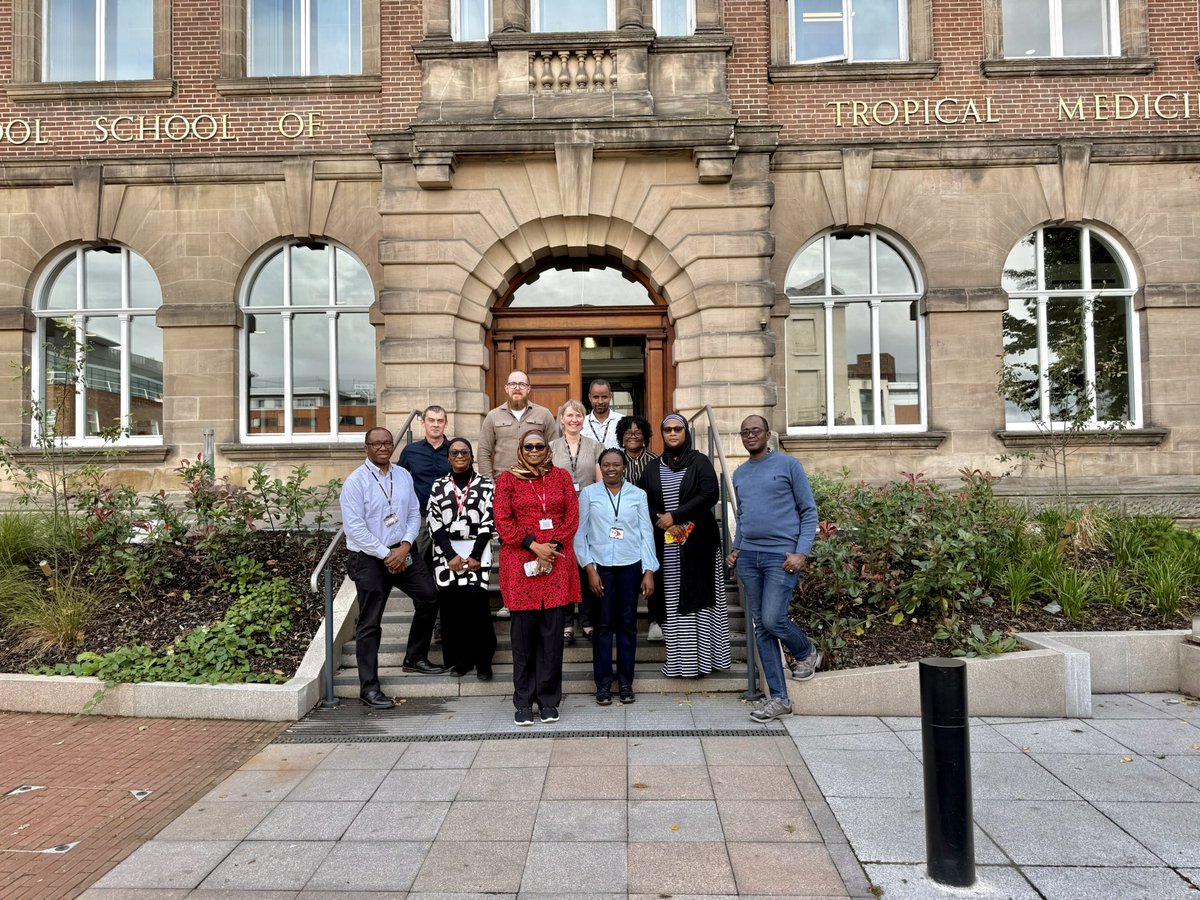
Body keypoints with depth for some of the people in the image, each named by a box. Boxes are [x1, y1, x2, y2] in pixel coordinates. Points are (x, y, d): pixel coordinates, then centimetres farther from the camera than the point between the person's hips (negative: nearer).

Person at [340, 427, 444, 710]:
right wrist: (386, 555, -15)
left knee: (429, 597, 4)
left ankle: (415, 657, 26)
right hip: (369, 559, -5)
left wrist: (405, 546, -9)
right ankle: (369, 687, 9)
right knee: (370, 623, 0)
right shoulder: (356, 482, -11)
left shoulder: (403, 476, 6)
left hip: (402, 551, 6)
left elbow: (414, 514, 8)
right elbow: (354, 527, -15)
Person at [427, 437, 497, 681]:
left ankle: (482, 660, -1)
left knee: (475, 600, -14)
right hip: (446, 552, 2)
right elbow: (434, 524, 3)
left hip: (477, 550, -2)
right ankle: (459, 658, 10)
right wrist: (451, 556, -7)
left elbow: (488, 523, -1)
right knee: (451, 602, -4)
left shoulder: (485, 485, 5)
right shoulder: (438, 486, 10)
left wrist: (474, 556, -10)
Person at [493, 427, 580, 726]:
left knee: (552, 631, 1)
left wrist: (552, 548, -6)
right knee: (524, 631, 1)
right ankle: (523, 701, 11)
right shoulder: (507, 479, 8)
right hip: (521, 563, -1)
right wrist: (534, 546, -10)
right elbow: (502, 522, 0)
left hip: (557, 562, 1)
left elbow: (572, 517, 6)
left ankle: (549, 700, 11)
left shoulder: (561, 477, 12)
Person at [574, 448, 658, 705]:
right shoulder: (588, 494, 3)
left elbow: (646, 533, 6)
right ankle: (603, 684, 12)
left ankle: (625, 682, 17)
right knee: (603, 624, 2)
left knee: (627, 623, 5)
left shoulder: (638, 494, 6)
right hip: (600, 566, -1)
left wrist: (649, 572, 0)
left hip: (630, 565, 1)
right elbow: (580, 533, 3)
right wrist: (589, 569, -4)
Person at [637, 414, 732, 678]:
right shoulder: (653, 468, 12)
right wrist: (663, 522, -9)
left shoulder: (699, 462, 2)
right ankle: (678, 659, 6)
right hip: (666, 545, 3)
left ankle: (702, 656, 5)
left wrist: (675, 515, -13)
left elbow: (710, 494, -10)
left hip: (698, 540, -2)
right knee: (671, 601, 1)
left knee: (698, 596, -2)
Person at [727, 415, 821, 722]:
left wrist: (801, 553, -11)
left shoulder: (788, 465, -1)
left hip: (781, 555, -6)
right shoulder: (739, 474, 15)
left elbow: (809, 511, -2)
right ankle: (778, 698, 13)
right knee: (760, 627, 5)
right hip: (748, 557, 6)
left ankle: (807, 653, 21)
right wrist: (735, 548, 11)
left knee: (773, 620, -13)